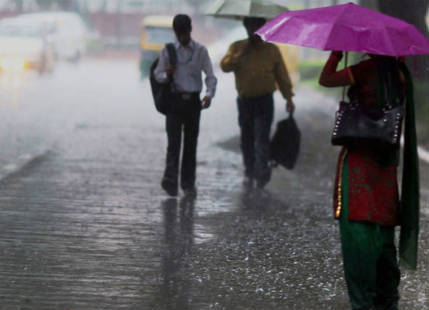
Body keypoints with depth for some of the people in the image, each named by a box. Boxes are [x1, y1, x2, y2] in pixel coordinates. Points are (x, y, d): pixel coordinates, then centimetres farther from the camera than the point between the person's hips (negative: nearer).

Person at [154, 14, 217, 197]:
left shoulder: (200, 51, 4)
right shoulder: (168, 51, 4)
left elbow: (210, 76, 1)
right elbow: (158, 75, 9)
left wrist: (209, 94, -17)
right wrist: (166, 75, -15)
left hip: (193, 101, 1)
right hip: (174, 100, -1)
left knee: (191, 142, 5)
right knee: (173, 141, -11)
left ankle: (188, 183, 12)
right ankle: (170, 181, -18)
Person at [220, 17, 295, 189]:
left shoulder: (272, 50, 5)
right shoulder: (237, 47, 6)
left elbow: (282, 75, 7)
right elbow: (225, 66, -9)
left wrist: (288, 98, 2)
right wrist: (241, 54, -16)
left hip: (265, 101, -2)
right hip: (245, 101, 2)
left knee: (262, 138, -12)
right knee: (246, 139, 9)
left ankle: (262, 172, -15)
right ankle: (249, 172, 20)